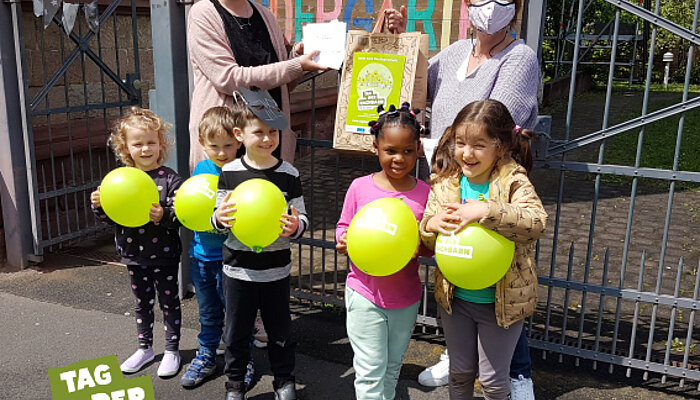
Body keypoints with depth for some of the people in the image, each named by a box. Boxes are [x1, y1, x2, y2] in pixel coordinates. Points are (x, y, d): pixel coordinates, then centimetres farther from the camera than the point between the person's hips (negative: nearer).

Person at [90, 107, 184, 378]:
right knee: (142, 302, 19)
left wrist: (163, 215, -35)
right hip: (134, 254, 5)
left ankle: (172, 350, 24)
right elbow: (112, 217, 6)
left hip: (164, 255, -4)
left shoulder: (169, 179, -13)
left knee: (168, 301, 9)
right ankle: (144, 348, 35)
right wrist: (99, 205, -13)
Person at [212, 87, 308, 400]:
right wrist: (218, 218, -19)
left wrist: (295, 226, -23)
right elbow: (219, 218, 4)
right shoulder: (229, 172, -5)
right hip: (238, 266, 1)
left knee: (279, 330, 14)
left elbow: (301, 217, -1)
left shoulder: (288, 174, -7)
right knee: (236, 331, 15)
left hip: (275, 268, 0)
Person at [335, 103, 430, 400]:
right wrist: (343, 242, -19)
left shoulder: (424, 193, -5)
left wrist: (421, 247, -20)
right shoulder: (359, 188, -7)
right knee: (370, 371, 2)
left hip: (405, 298, 2)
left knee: (392, 367, 20)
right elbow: (343, 227, 3)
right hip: (365, 294, -2)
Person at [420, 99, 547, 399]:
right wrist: (431, 225, -25)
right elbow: (425, 244, -1)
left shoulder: (513, 181, -16)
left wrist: (485, 211, -42)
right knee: (459, 372, 21)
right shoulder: (444, 183, -5)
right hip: (455, 298, 4)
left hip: (501, 301, -3)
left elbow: (537, 222, -33)